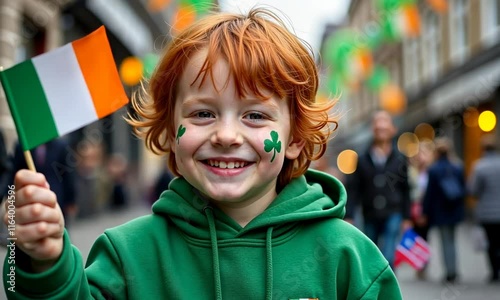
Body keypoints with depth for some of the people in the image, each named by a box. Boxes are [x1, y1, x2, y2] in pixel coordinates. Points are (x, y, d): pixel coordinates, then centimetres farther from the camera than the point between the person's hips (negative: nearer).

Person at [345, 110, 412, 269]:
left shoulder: (400, 159, 5)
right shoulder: (362, 159, 3)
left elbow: (405, 190, 9)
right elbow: (353, 189, 1)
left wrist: (406, 218, 7)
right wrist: (349, 216, -6)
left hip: (392, 215, -1)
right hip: (370, 216, 1)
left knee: (388, 258, -12)